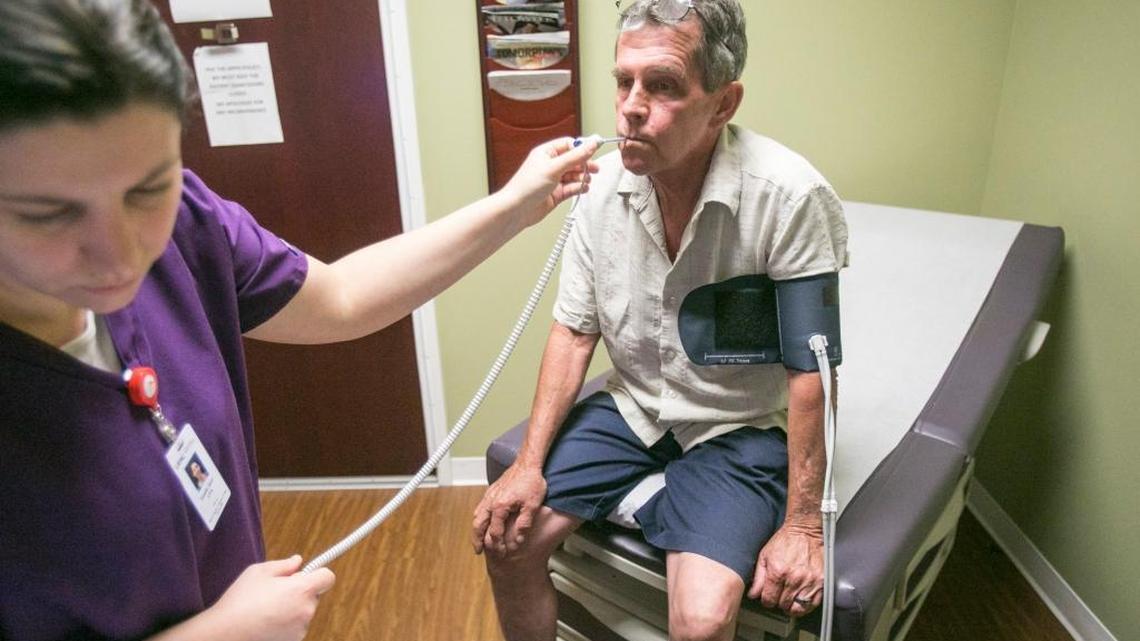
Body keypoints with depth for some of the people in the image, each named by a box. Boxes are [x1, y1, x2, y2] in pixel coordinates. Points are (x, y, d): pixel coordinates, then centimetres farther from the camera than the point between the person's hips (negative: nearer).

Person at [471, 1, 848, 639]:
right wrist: (530, 463, -6)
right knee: (506, 535, -3)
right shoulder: (606, 180, -8)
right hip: (630, 407, 4)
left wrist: (802, 525, -13)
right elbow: (575, 330, -2)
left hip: (737, 428, -4)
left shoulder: (792, 197, -24)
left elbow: (810, 371, -18)